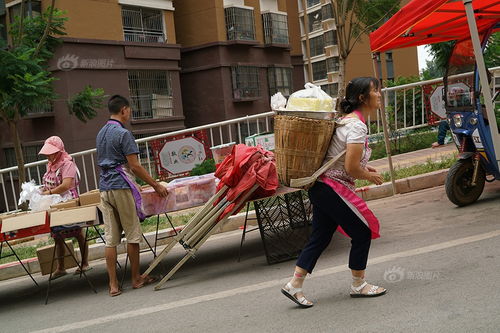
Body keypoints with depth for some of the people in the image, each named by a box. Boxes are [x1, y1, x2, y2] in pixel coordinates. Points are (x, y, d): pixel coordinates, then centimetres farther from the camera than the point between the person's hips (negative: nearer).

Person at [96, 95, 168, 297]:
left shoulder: (101, 133, 15)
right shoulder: (123, 134, -10)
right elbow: (134, 166, -14)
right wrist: (155, 185, -7)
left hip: (104, 187, 7)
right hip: (121, 187, -7)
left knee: (110, 238, 5)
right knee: (133, 234, 5)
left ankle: (113, 284, 5)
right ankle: (136, 278, 15)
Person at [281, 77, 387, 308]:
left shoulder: (347, 120, 14)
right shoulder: (357, 126, -18)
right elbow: (351, 169, -22)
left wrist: (364, 168, 15)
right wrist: (370, 176, -4)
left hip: (322, 187, 10)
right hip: (334, 189, -10)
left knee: (320, 237, 12)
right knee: (362, 232, 4)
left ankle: (294, 285, 14)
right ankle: (358, 285, 18)